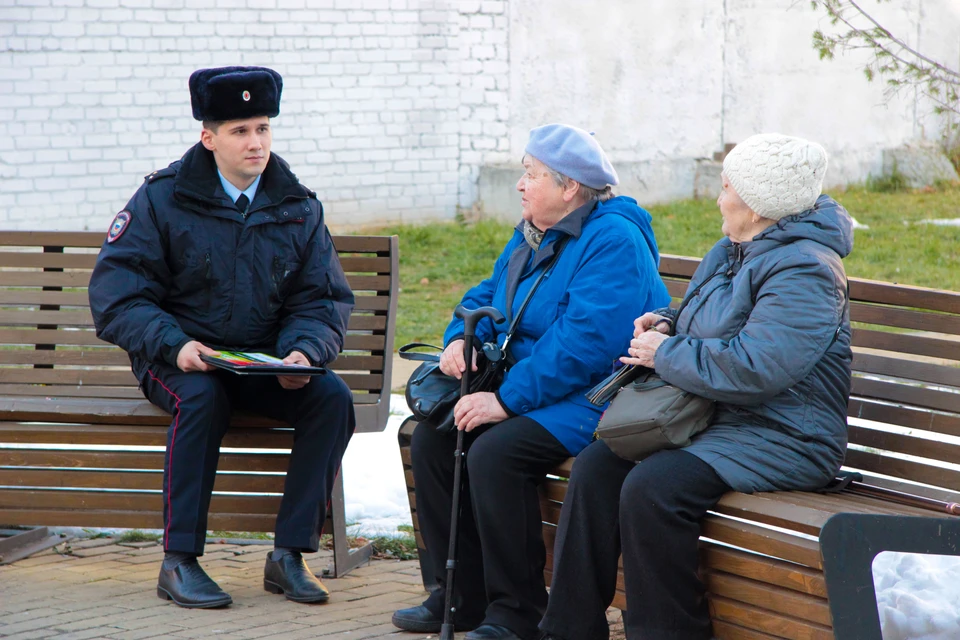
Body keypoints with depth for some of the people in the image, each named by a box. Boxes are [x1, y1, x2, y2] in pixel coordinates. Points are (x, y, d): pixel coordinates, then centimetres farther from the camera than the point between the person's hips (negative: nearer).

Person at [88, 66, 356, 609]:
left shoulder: (299, 208, 6)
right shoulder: (163, 200, -4)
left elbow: (325, 300, 5)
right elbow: (116, 292, -8)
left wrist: (303, 351, -18)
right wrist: (174, 345, -25)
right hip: (180, 358, -3)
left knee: (333, 398, -23)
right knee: (201, 397, -36)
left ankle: (290, 554, -17)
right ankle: (179, 562, -27)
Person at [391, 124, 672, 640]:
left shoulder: (613, 240, -17)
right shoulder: (532, 235, 14)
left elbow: (585, 341, -26)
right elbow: (488, 296, 25)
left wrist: (506, 399, -25)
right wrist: (461, 338, 0)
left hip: (589, 400, -10)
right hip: (524, 392, 10)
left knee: (494, 452, -30)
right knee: (430, 437, -4)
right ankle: (460, 597, 2)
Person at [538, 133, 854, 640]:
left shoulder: (803, 271, -18)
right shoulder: (733, 251, 14)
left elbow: (754, 369, -30)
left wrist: (665, 354, -16)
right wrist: (668, 323, 8)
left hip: (782, 441, -10)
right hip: (718, 421, 10)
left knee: (651, 487, -30)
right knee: (597, 465, -6)